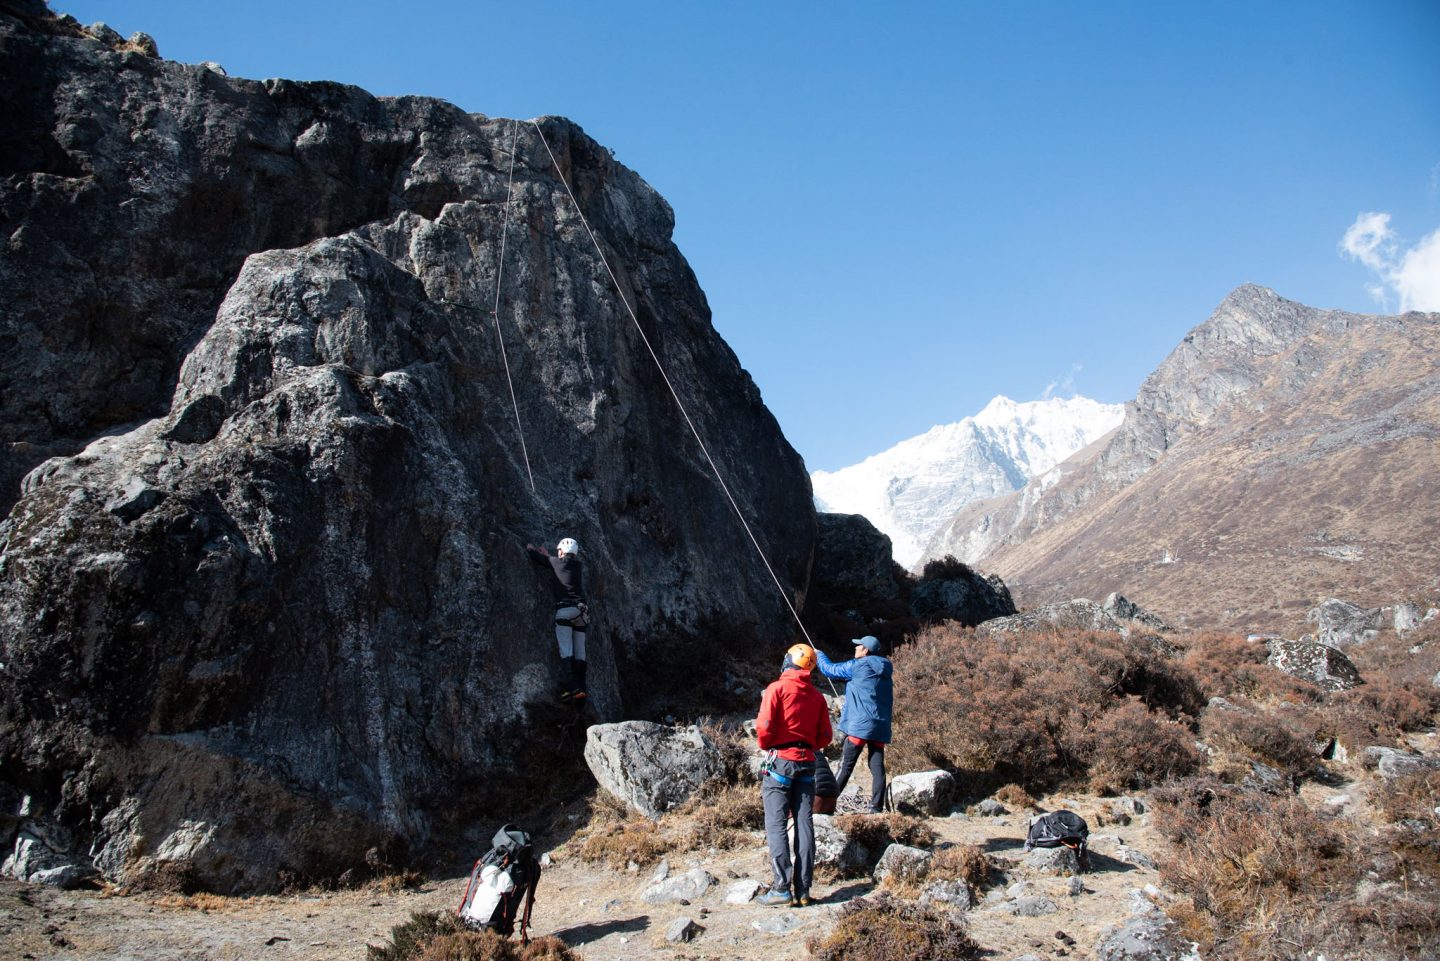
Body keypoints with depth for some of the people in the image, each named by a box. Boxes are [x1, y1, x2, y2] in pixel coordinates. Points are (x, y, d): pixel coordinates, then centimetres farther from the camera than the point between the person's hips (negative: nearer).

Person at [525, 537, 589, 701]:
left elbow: (534, 556, 12)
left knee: (566, 650, -12)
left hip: (564, 610, -5)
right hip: (581, 611, 5)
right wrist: (547, 556, 45)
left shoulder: (556, 562, 4)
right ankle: (581, 688, -3)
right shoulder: (580, 566, 19)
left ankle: (572, 686, -25)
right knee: (579, 652, 4)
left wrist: (530, 548, 34)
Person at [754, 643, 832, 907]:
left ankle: (782, 888, -8)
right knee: (804, 824, 5)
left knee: (776, 825, -3)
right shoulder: (817, 696, 9)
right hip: (807, 763, 5)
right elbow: (825, 736, 7)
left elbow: (764, 727, -15)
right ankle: (803, 890, 6)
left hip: (780, 760, -5)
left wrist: (765, 746, 4)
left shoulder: (777, 688, -7)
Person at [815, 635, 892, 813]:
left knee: (846, 765, -4)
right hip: (880, 726, 6)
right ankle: (877, 808, -1)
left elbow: (830, 669, 4)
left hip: (860, 725, -6)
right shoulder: (885, 670, 15)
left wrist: (819, 655, 24)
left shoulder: (857, 666, -6)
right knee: (877, 767, 2)